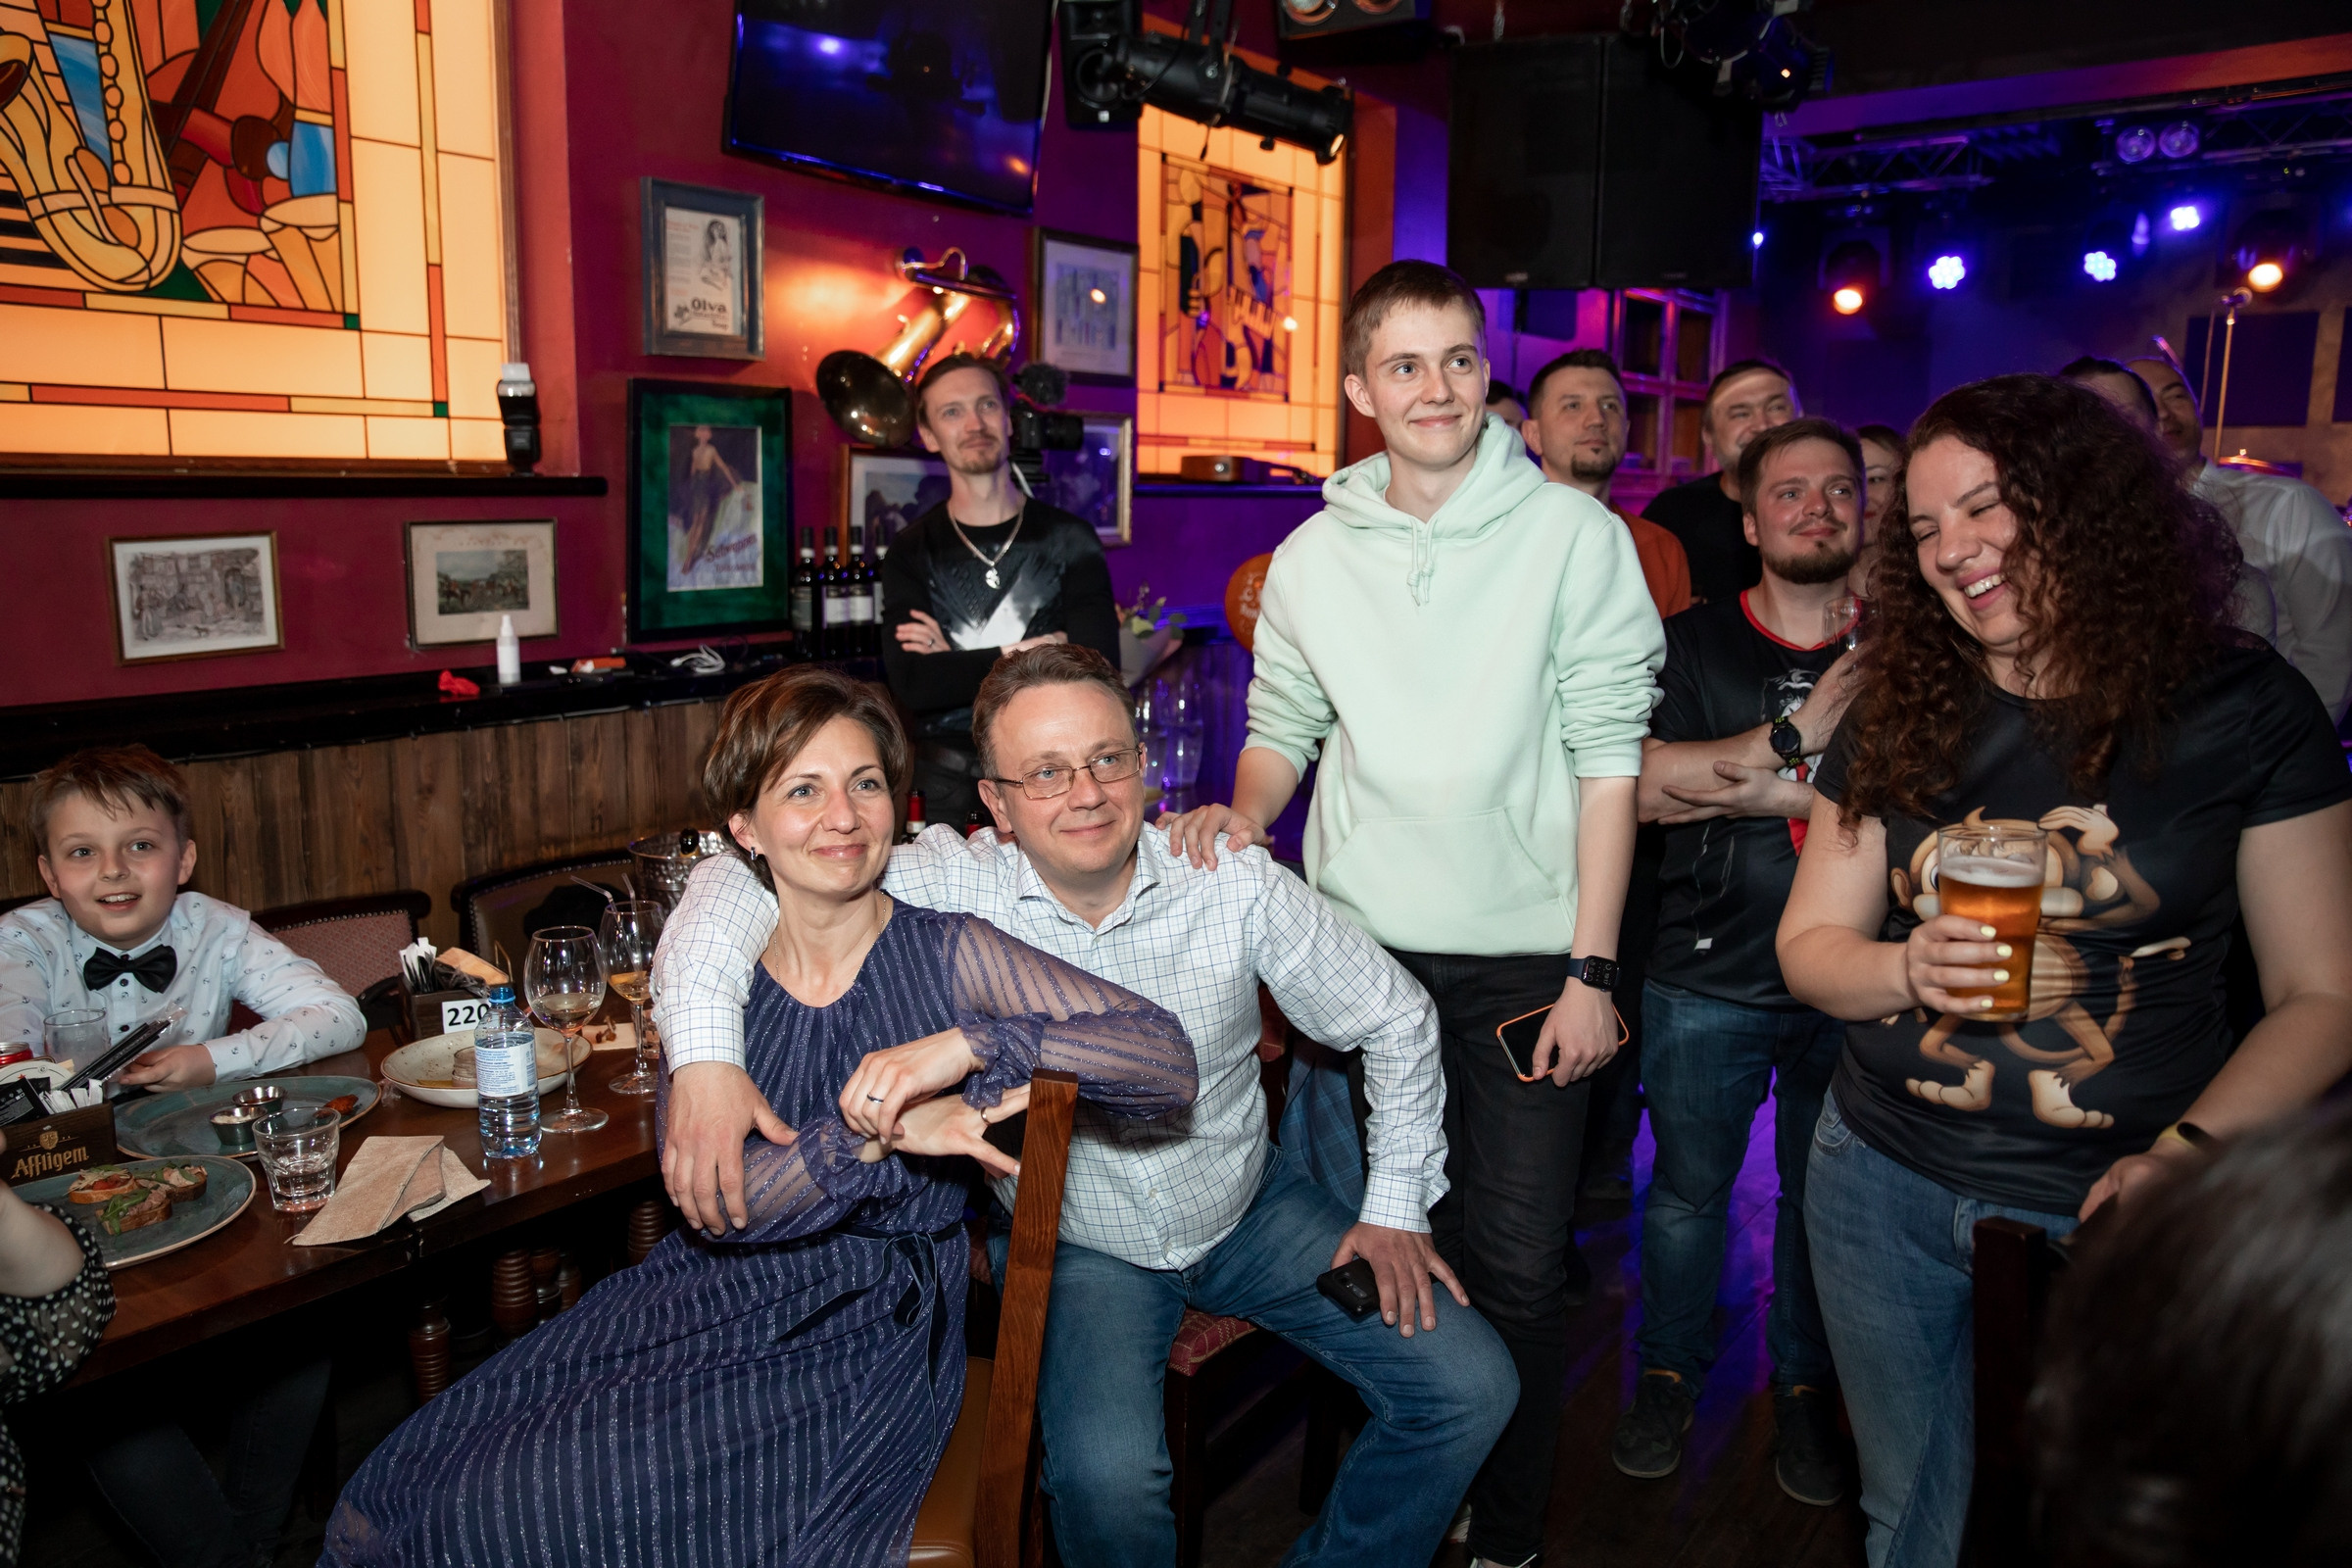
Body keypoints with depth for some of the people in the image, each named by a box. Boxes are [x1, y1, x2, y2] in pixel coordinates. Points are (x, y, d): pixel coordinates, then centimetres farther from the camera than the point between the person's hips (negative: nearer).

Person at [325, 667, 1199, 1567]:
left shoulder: (947, 954, -8)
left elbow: (1169, 1064, -18)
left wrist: (968, 1043, -29)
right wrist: (875, 1132, -26)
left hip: (854, 1342, -3)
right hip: (698, 1298, 4)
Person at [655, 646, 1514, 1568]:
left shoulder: (1235, 885, -16)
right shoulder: (951, 888, -20)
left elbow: (1395, 1019, -3)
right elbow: (739, 877, -24)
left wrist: (1396, 1206, -3)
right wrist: (706, 1054, -41)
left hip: (1252, 1209, 3)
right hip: (1078, 1244, -2)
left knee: (1469, 1387, -5)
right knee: (1105, 1475, -28)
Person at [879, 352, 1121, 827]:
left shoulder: (1068, 539, 3)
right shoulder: (912, 552, 4)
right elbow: (912, 685, -11)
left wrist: (955, 664, -10)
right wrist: (1023, 654, -12)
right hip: (946, 789, 0)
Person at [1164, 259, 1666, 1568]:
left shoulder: (1575, 535, -4)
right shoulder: (1311, 558, 4)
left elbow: (1608, 755, -6)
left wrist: (1592, 968, -10)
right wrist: (1245, 809, -9)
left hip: (1528, 956, -2)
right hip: (1364, 948, 3)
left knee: (1518, 1263, 5)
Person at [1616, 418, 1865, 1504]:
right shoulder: (1692, 646, 2)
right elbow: (1644, 786, -10)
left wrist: (1728, 785, -15)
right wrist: (1797, 738, -19)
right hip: (1708, 979, -1)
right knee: (1687, 1189, 12)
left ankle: (1805, 1387, 35)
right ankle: (1668, 1373, 33)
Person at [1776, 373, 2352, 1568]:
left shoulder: (2246, 709, -7)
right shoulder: (1896, 717, 0)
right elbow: (1809, 947, 4)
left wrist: (2189, 1151, -18)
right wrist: (1910, 973, -18)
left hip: (2108, 1213, -2)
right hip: (1885, 1187, 3)